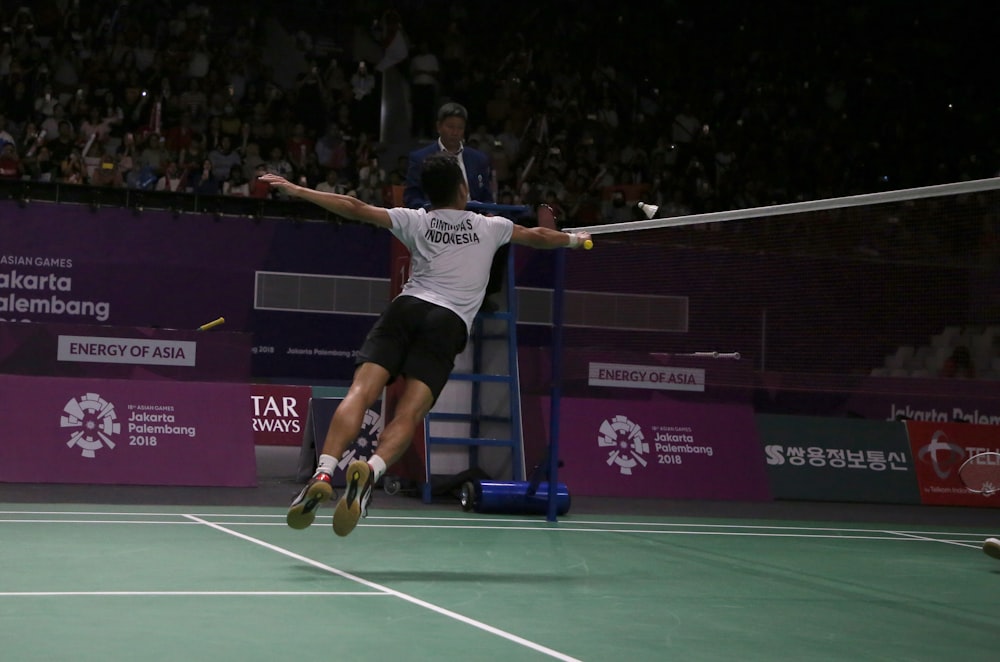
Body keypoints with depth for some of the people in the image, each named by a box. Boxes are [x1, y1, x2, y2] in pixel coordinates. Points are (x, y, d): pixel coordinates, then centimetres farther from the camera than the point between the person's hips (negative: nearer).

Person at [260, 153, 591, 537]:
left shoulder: (416, 221, 17)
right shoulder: (489, 227, 21)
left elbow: (356, 209, 10)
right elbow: (538, 237, 36)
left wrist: (297, 191, 16)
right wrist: (575, 239, 56)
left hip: (407, 307, 1)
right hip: (449, 323, 0)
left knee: (360, 394, -12)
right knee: (409, 415, -10)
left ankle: (323, 474, -32)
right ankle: (370, 471, -38)